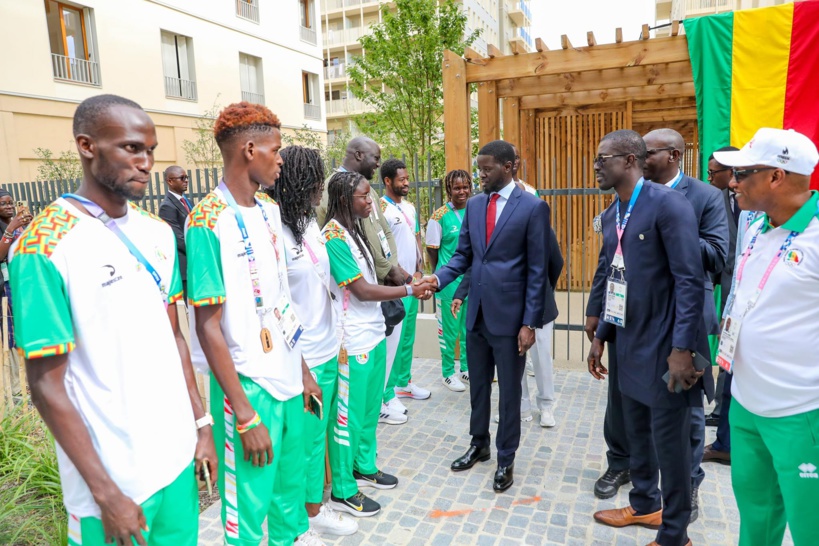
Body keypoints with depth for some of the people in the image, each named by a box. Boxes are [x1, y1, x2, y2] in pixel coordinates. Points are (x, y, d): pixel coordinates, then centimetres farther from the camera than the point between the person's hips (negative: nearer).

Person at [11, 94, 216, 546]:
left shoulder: (158, 233, 3)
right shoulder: (44, 248, -16)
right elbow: (46, 385, -14)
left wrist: (202, 423, 8)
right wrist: (106, 493, -13)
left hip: (178, 454, 6)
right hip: (113, 478, -5)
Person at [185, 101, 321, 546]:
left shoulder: (269, 210, 6)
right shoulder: (208, 221, -17)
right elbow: (208, 327, -17)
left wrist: (302, 369, 13)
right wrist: (245, 416, -17)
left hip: (288, 378, 7)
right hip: (249, 387, -7)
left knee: (291, 484, 22)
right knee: (249, 505, 8)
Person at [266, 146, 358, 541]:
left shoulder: (310, 223, 7)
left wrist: (335, 344, 14)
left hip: (326, 352, 7)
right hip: (301, 361, -7)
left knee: (318, 438, 20)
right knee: (298, 445, 9)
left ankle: (315, 509, 39)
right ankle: (294, 526, 29)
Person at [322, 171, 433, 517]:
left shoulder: (352, 230, 10)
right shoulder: (334, 237, -18)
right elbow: (362, 290, -18)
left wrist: (406, 291, 4)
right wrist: (410, 290, -12)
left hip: (373, 334, 9)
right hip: (353, 342, -9)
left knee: (369, 408, 21)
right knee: (348, 415, 4)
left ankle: (364, 467, 39)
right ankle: (343, 491, 20)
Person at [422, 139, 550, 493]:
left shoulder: (533, 207, -9)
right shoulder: (474, 205, 7)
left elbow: (537, 270, -10)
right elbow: (463, 255, 10)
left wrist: (530, 323, -12)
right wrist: (439, 279, -10)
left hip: (509, 316, -5)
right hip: (477, 312, 5)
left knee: (509, 391, 9)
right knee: (478, 385, 18)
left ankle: (506, 459, 27)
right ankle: (479, 444, 39)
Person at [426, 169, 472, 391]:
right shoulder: (440, 216, -10)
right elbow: (432, 250, -3)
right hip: (449, 281, -4)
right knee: (450, 328, 6)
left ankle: (466, 368, 32)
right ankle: (448, 373, 22)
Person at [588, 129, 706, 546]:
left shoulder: (668, 203, -15)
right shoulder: (611, 215, 9)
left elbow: (690, 279, -19)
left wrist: (682, 348, -21)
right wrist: (600, 336, 14)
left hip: (664, 344, -7)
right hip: (629, 344, 8)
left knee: (669, 440, 5)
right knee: (637, 433, 21)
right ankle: (644, 504, 42)